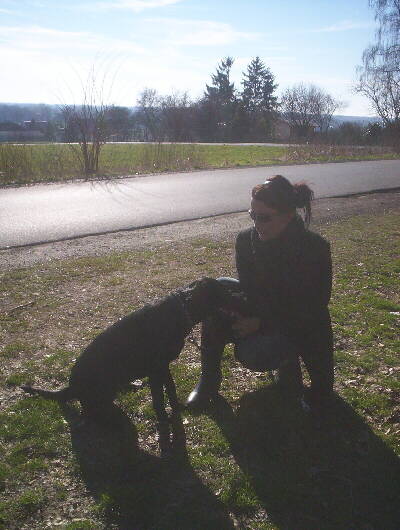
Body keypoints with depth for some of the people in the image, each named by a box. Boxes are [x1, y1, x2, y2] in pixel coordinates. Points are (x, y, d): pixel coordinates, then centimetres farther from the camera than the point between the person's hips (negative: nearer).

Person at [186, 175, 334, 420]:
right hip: (262, 315, 5)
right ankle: (210, 379, -13)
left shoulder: (315, 248, -21)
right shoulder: (247, 240, -11)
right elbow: (249, 290, -4)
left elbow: (311, 309, -18)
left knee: (252, 354, -33)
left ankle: (289, 359, 4)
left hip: (300, 326, -4)